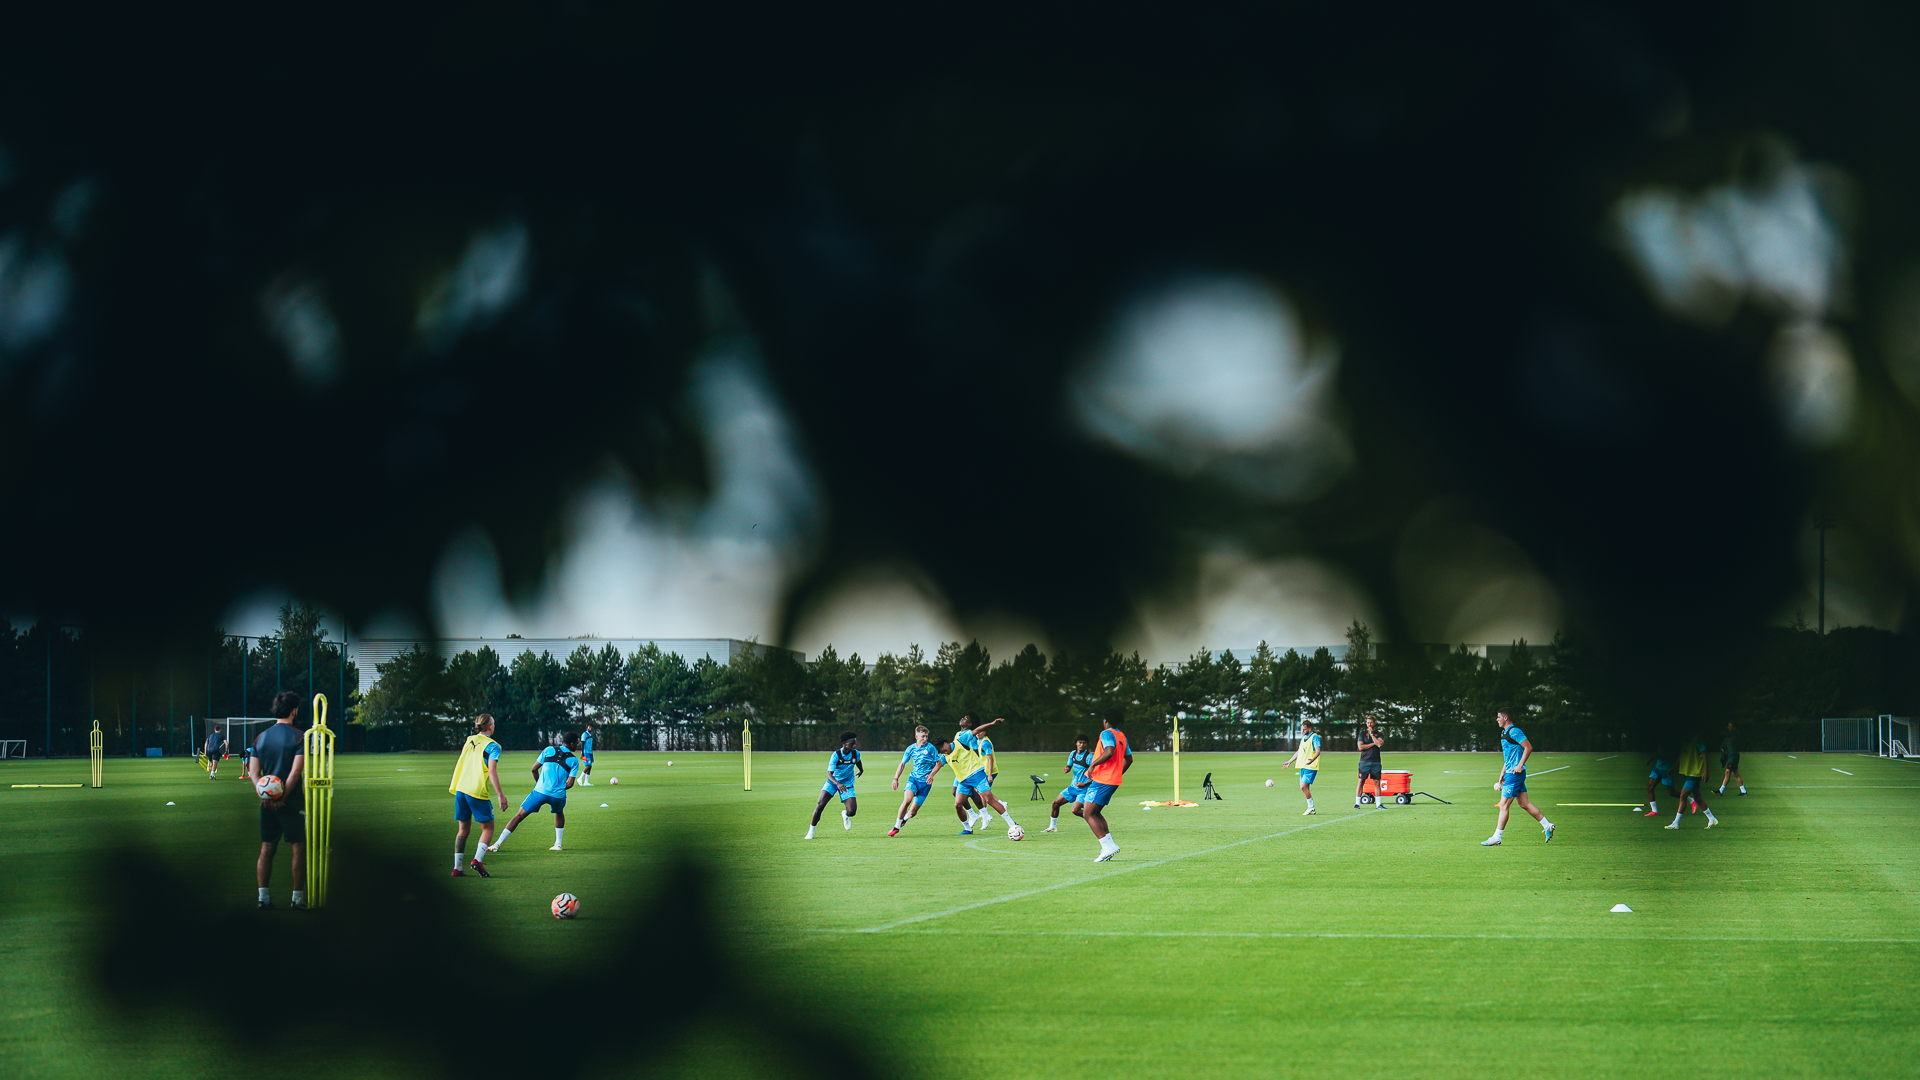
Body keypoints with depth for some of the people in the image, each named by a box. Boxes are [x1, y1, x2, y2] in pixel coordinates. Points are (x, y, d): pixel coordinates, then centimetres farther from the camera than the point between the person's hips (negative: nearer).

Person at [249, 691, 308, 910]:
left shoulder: (261, 737, 9)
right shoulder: (298, 737, -7)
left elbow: (253, 771, 2)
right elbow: (296, 771, -17)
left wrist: (263, 794, -8)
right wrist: (283, 797, -14)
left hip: (267, 803, 5)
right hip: (292, 802, -5)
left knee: (267, 849, 10)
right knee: (299, 848, 3)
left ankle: (263, 896, 8)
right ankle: (298, 898, 2)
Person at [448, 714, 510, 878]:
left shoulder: (469, 741, 14)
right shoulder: (492, 746, -6)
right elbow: (492, 772, -15)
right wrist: (500, 795, -16)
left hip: (460, 789, 6)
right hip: (478, 792, -6)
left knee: (463, 829, 12)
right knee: (488, 828, 5)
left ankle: (457, 868, 8)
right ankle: (477, 860, -13)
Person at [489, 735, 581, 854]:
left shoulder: (549, 750, 8)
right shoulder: (574, 760, 4)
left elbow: (534, 769, 10)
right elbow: (570, 783, 0)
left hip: (540, 791, 0)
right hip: (558, 795, 0)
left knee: (520, 816, 8)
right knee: (559, 813, 35)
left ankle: (497, 844, 5)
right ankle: (558, 844, 30)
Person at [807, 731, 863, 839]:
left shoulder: (856, 753, -13)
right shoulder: (836, 755, -25)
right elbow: (829, 774, -31)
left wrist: (861, 770, 35)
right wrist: (838, 784, -50)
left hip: (847, 785, 2)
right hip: (833, 782, -2)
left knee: (852, 812, -15)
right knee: (820, 805, -20)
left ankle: (845, 815, 26)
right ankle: (811, 830, 0)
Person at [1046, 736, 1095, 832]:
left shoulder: (1089, 757, -16)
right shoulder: (1073, 754, 4)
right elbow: (1069, 766, 19)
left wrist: (1085, 784, -25)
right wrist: (1067, 769, -6)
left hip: (1084, 789, -7)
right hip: (1073, 787, 7)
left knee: (1075, 810, -23)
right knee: (1056, 803, 7)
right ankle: (1052, 826, 24)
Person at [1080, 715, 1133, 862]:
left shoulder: (1107, 734, -11)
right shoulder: (1122, 736, 16)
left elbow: (1109, 751, -28)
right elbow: (1129, 759, 22)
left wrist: (1093, 764, -18)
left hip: (1102, 781, -9)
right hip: (1115, 781, 9)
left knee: (1088, 814, -6)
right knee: (1095, 812, 19)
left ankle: (1108, 846, -15)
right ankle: (1109, 846, 9)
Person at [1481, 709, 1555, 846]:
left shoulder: (1514, 731, -13)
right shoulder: (1505, 732, 18)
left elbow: (1528, 747, -18)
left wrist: (1520, 766, -21)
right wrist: (1502, 774, 22)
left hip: (1515, 773, -10)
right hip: (1510, 772, 10)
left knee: (1504, 804, -8)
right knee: (1524, 804, 10)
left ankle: (1496, 838, -5)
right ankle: (1547, 825, 14)